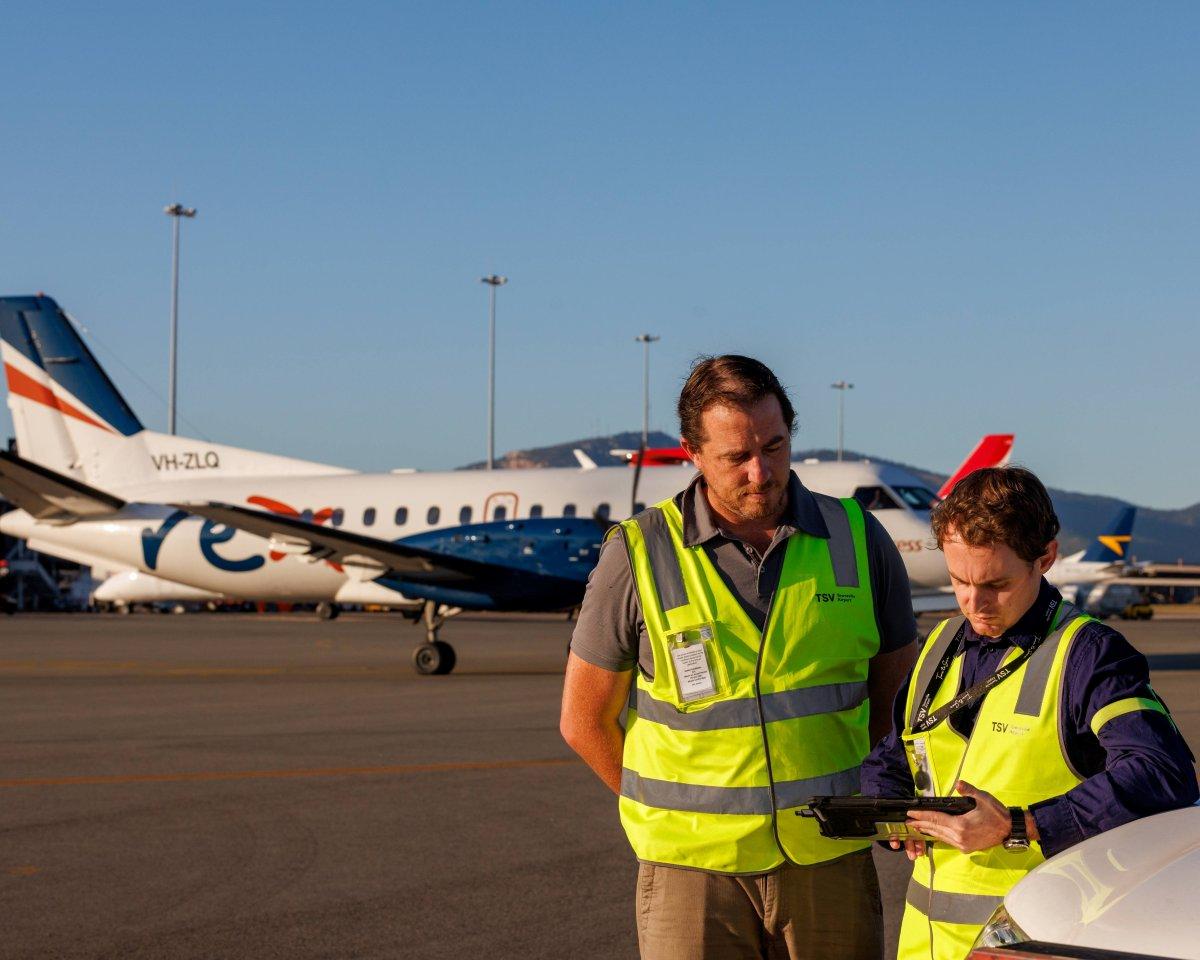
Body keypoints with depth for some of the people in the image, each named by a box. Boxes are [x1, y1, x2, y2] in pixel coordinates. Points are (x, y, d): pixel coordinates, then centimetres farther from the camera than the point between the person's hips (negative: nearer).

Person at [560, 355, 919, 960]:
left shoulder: (857, 539, 3)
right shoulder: (638, 556, -4)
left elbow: (897, 696, 15)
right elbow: (584, 721, 4)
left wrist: (861, 801, 9)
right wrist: (674, 814, 6)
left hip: (830, 860, 2)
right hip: (692, 865, -2)